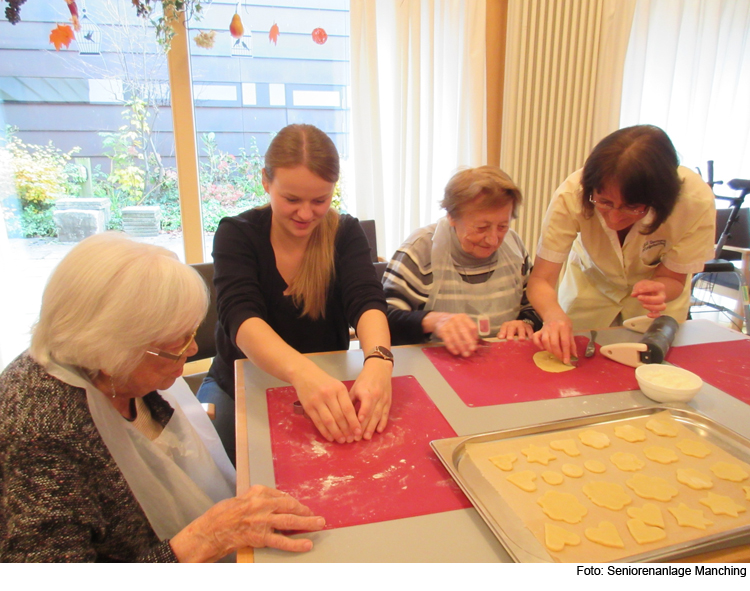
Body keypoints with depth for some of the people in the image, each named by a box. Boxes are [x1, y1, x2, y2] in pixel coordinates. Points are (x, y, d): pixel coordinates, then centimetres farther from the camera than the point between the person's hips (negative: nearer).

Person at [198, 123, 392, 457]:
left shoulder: (345, 233, -6)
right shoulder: (236, 235, -11)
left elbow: (367, 301, -21)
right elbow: (240, 317, -27)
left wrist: (378, 361, -44)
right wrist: (301, 371, -47)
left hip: (330, 388, 1)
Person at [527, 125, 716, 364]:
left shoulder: (697, 202, -34)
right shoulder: (572, 195, -36)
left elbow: (673, 278, -18)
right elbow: (541, 279, -32)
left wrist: (658, 291, -42)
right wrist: (554, 315, -53)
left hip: (657, 284, 1)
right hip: (591, 282, 0)